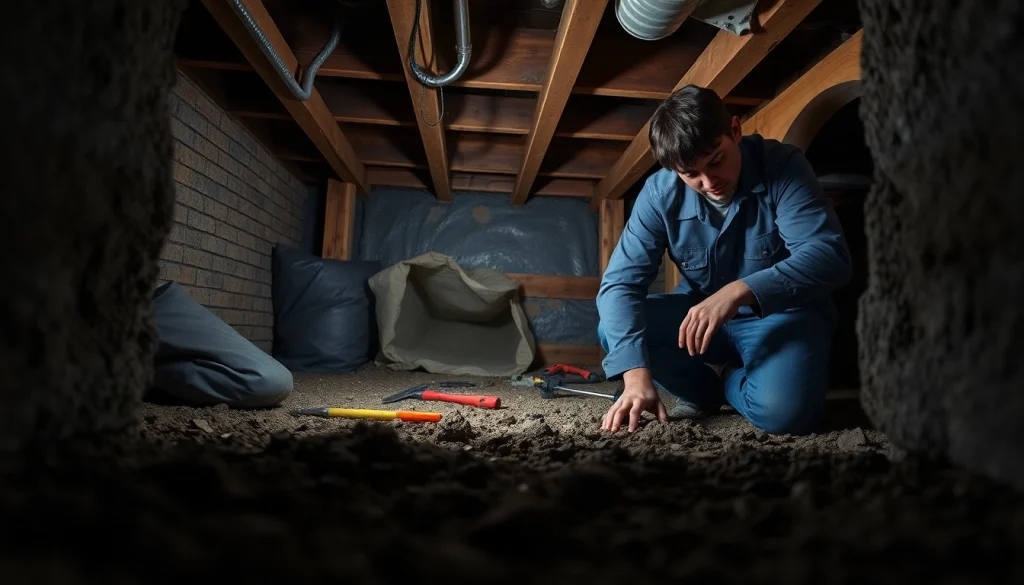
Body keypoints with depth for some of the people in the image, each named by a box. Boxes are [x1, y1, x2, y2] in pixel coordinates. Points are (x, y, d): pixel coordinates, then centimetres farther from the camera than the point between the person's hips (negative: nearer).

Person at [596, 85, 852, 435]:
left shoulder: (782, 167, -19)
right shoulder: (660, 193, -14)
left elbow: (830, 256, -28)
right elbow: (620, 283, -20)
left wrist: (739, 291, -43)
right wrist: (637, 375, -35)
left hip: (781, 315, -2)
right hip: (701, 314, 3)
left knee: (783, 412, -32)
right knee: (614, 329, -21)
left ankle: (724, 380, 3)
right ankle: (705, 388, 0)